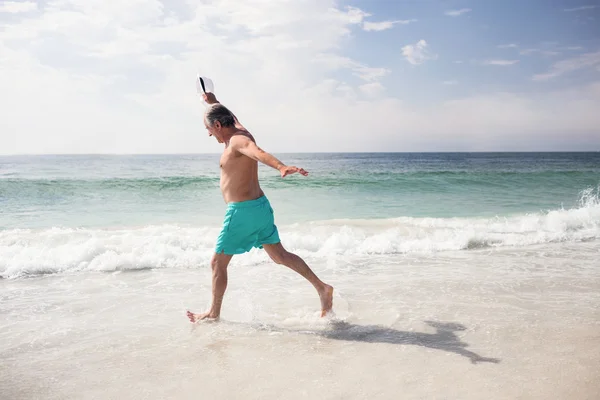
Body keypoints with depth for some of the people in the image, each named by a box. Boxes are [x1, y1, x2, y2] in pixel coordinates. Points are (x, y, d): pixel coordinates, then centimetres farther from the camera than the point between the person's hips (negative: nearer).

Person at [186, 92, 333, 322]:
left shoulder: (237, 141, -16)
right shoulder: (241, 131, 11)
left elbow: (259, 153, -37)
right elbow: (231, 117, 34)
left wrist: (282, 167, -56)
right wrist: (212, 101, 50)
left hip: (242, 211, -9)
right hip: (260, 206, 10)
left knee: (218, 263, 6)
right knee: (280, 255, 13)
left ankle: (214, 313, 19)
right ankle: (321, 288, 11)